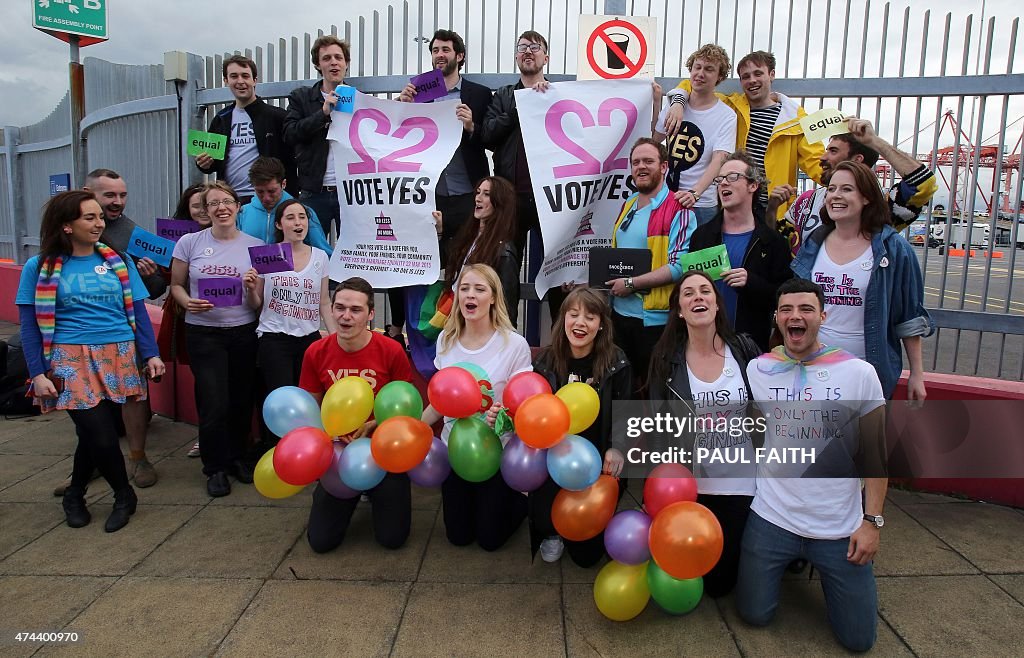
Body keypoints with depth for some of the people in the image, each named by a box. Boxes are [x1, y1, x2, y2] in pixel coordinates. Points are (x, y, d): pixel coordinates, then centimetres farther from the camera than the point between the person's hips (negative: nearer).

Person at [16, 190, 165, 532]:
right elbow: (30, 325, 2)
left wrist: (151, 354, 1)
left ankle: (75, 493, 31)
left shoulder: (118, 261, 8)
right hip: (72, 360, -2)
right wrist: (38, 374, -5)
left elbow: (138, 311, 9)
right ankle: (124, 495, 17)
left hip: (120, 359, 2)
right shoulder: (40, 267, 2)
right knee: (101, 435, -9)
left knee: (93, 434, 3)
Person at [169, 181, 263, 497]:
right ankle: (215, 468, 17)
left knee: (242, 400, 7)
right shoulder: (189, 242, 0)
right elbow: (176, 285, 9)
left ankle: (236, 457, 31)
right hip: (203, 332, -1)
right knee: (214, 404, -5)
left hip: (244, 332, 2)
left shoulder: (255, 245, 2)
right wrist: (187, 302, -12)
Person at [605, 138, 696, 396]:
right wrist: (609, 281, 1)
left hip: (655, 319, -7)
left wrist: (632, 283, -19)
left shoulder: (678, 211, -11)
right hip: (620, 312, 7)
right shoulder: (627, 206, 13)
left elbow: (680, 266, -20)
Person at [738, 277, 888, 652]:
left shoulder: (859, 373, -7)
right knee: (754, 615, 6)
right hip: (772, 518, 1)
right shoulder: (757, 370, -4)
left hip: (841, 526, 0)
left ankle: (822, 566, 34)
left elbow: (875, 453, -1)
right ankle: (790, 562, 34)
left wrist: (872, 520, -4)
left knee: (858, 639, 7)